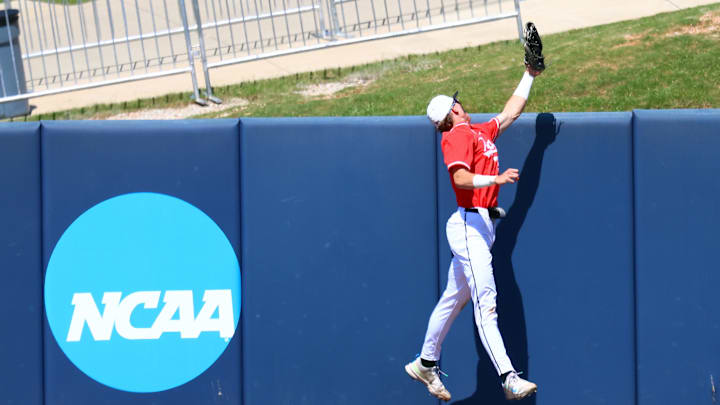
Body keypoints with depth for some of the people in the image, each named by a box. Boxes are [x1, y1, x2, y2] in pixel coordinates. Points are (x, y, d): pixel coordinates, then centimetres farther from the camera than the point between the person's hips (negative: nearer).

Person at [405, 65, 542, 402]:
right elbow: (461, 177, -23)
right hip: (469, 224, -10)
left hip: (482, 225, 10)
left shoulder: (481, 132, 18)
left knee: (454, 298, 17)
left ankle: (426, 364, 29)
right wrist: (496, 179, -34)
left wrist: (529, 75, 28)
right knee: (485, 302, -16)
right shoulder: (458, 135, -9)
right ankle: (508, 378, -24)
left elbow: (511, 112, 30)